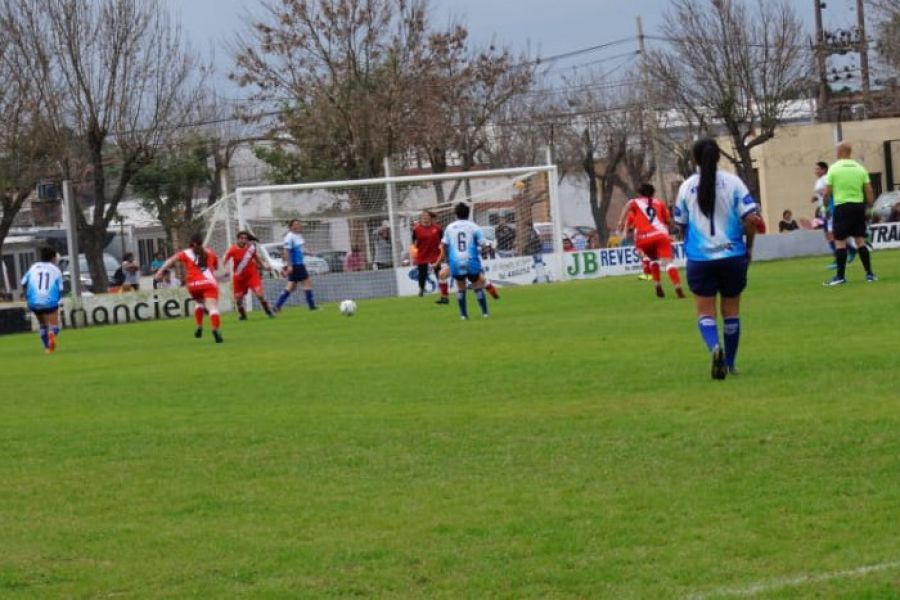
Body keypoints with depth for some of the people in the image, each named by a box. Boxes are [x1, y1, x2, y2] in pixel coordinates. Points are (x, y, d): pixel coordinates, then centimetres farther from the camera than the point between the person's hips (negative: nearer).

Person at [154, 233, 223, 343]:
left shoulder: (186, 254, 14)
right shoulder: (209, 253, 18)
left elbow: (171, 260, 1)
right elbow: (216, 266, 33)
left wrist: (160, 271, -4)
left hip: (193, 285, 2)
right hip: (209, 284, -2)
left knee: (200, 303, 32)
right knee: (212, 307, -16)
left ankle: (199, 327, 23)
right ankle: (216, 329, -39)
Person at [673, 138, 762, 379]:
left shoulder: (687, 187, -1)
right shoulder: (732, 182, -5)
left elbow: (681, 224, 7)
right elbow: (751, 218, -10)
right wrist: (749, 246, 6)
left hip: (699, 258, 0)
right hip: (732, 255, 0)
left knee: (705, 312, 3)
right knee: (731, 310, 15)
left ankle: (715, 347, -25)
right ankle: (729, 362, 21)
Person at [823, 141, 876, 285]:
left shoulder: (834, 168, -5)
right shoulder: (860, 168, 6)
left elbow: (827, 192, -5)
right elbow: (869, 191, 4)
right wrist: (870, 204, 13)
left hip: (842, 207, -4)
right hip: (858, 205, 4)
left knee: (840, 241, -1)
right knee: (860, 240, 10)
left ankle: (840, 276, -4)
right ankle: (869, 274, 8)